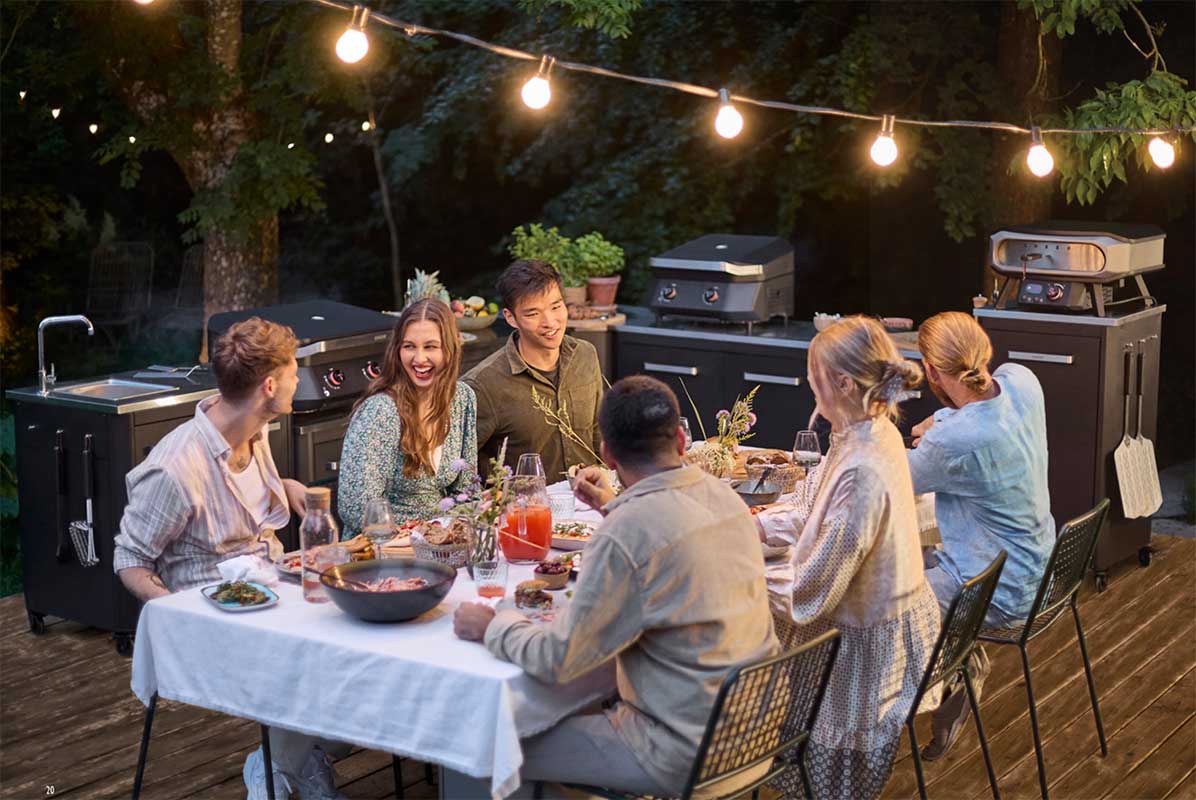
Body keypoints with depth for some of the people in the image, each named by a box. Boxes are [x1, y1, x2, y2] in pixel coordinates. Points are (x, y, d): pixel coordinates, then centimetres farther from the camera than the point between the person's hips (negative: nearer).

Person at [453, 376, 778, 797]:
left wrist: (490, 626, -2)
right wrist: (614, 506, 29)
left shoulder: (626, 533, -24)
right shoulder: (724, 496, 0)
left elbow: (556, 660, -19)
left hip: (689, 757, -8)